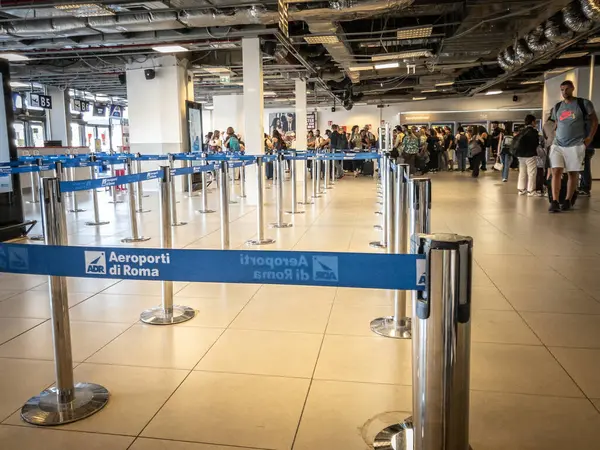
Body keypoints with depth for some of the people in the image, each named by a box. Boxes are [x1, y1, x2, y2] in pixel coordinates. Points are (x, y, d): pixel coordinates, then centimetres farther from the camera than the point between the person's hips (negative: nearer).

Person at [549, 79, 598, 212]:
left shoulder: (584, 103, -1)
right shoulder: (557, 107, 11)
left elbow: (594, 120, 4)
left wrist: (590, 137, -5)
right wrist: (558, 137, 9)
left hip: (576, 145, -3)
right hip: (558, 144, 3)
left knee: (573, 173, 3)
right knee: (556, 171, -10)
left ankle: (568, 201, 12)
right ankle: (555, 202, -14)